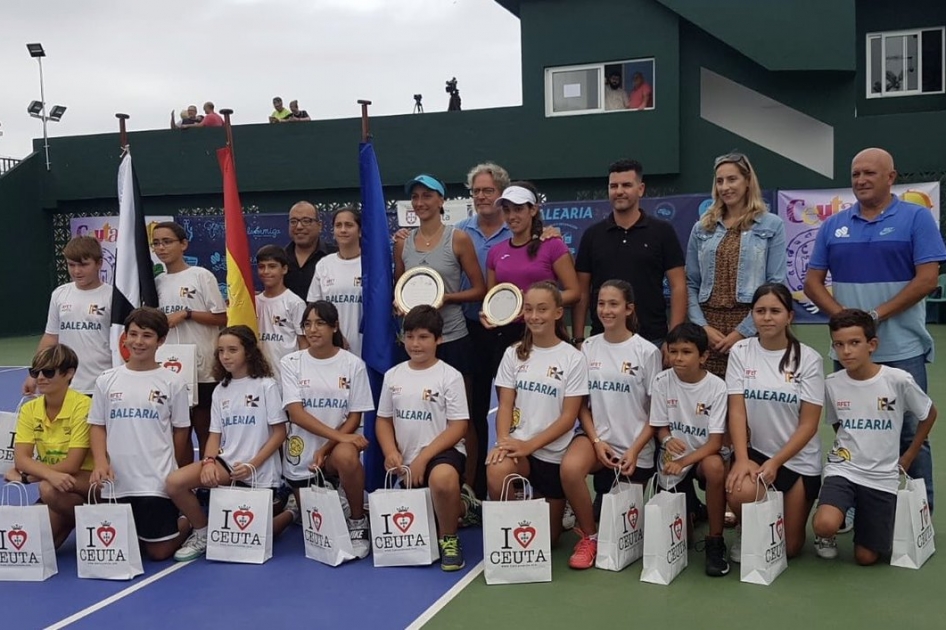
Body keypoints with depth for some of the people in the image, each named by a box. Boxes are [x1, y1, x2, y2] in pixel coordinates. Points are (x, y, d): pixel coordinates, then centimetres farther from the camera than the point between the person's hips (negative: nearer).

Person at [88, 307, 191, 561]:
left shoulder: (172, 382, -2)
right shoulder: (106, 381, 5)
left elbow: (181, 431, 5)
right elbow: (97, 425, 8)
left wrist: (169, 471, 7)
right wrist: (100, 462, -7)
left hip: (157, 481, -3)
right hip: (116, 482, 3)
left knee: (159, 552, 0)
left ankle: (189, 525, 29)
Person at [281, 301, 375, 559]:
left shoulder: (353, 364, -3)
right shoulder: (291, 362, -2)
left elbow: (354, 417, -3)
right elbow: (296, 414, -12)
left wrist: (326, 449, -18)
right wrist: (338, 436, -25)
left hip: (337, 448, -2)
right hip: (302, 453, 2)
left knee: (346, 457, -36)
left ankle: (358, 522, -12)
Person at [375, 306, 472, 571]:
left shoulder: (450, 376, -7)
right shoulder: (393, 375, 7)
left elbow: (458, 427, -11)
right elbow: (383, 420, 12)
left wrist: (422, 458, -18)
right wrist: (391, 452, -7)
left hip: (442, 452, -6)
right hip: (404, 460, 6)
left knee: (442, 478, -40)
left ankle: (448, 539, -14)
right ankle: (452, 507, 32)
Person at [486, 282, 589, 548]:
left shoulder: (573, 358, -5)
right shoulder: (514, 354, 5)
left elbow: (569, 417, -8)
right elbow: (505, 405, 1)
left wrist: (530, 445, -18)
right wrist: (504, 440, -18)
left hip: (554, 452, -1)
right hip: (518, 443, 1)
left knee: (549, 536, 7)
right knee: (497, 472, -35)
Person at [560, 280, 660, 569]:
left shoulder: (647, 351, -6)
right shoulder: (588, 348, 4)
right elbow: (582, 403, 6)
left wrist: (635, 450, -12)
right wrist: (596, 441, -9)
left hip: (635, 448, -1)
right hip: (596, 437, 1)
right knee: (569, 468, -32)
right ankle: (589, 537, -10)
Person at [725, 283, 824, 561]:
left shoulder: (808, 359, -8)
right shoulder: (740, 352, -4)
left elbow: (809, 424, -9)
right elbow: (736, 411, -9)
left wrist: (775, 463, -19)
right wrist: (742, 459, -22)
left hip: (798, 458, 0)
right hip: (755, 449, 0)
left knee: (789, 547, 2)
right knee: (741, 493, -33)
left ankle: (796, 510, 39)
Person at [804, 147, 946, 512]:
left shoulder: (916, 218, -2)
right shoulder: (833, 226, 9)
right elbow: (813, 282, 7)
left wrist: (877, 315, -15)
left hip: (902, 350, -3)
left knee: (910, 434, 3)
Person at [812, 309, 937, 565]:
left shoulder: (898, 380, -12)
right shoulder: (832, 384, -5)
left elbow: (929, 415, 6)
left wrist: (908, 457, 8)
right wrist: (853, 451, 6)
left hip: (882, 477, 0)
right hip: (842, 469, 0)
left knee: (866, 557, 4)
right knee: (824, 525, -29)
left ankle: (861, 514, 34)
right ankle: (836, 523, 7)